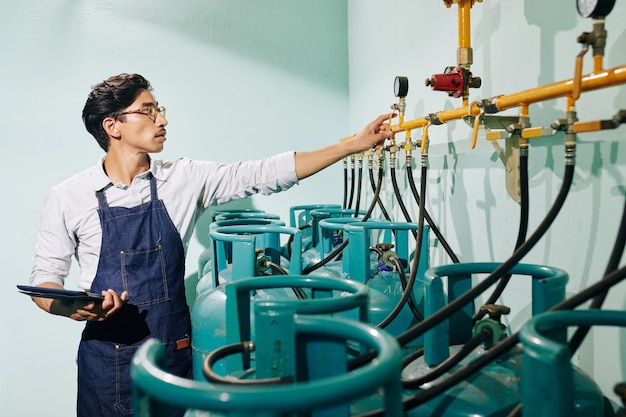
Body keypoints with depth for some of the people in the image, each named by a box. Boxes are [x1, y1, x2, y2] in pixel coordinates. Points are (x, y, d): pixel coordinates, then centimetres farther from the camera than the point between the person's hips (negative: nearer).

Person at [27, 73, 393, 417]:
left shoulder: (185, 178, -4)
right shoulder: (67, 199, -7)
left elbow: (263, 175, -7)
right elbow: (45, 277, 1)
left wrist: (356, 143, -10)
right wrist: (72, 308, -22)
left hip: (176, 351, 2)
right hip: (108, 358, -1)